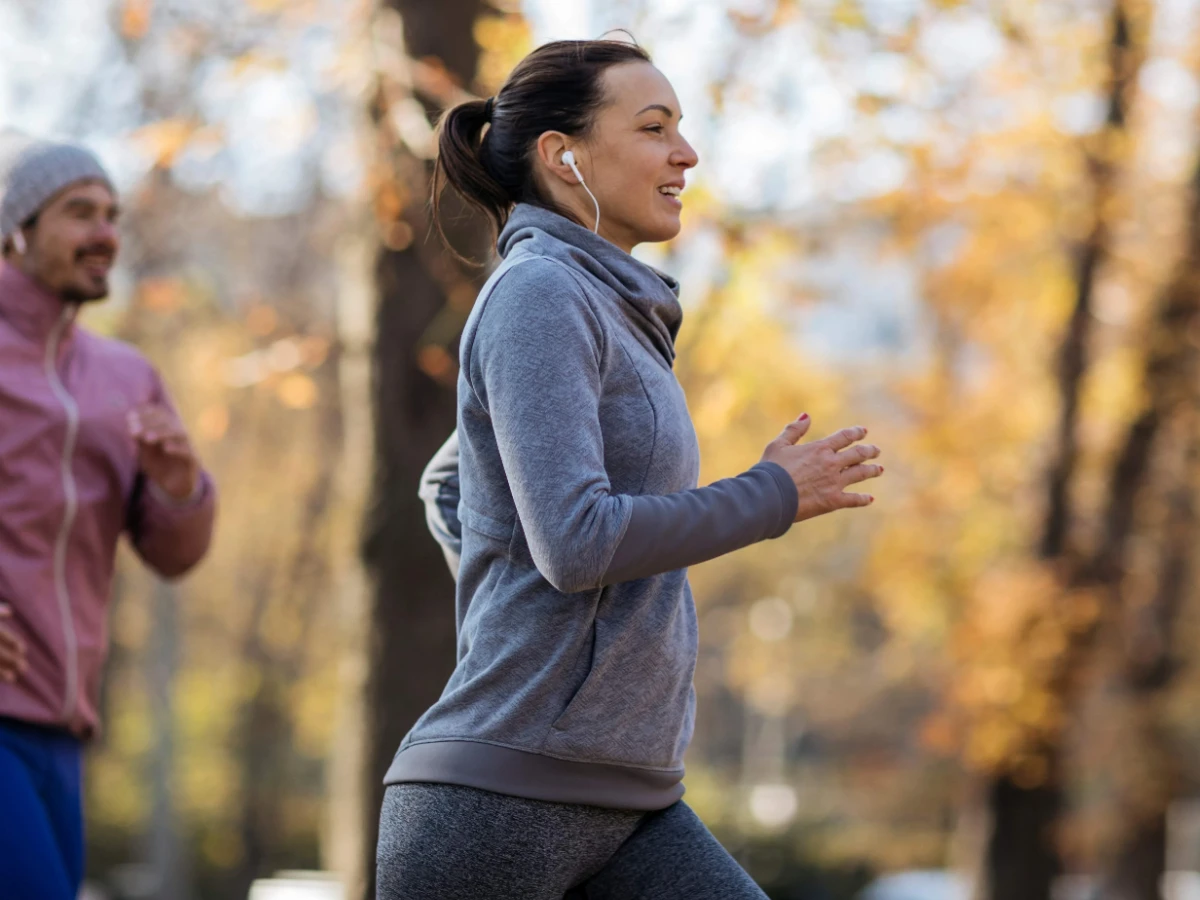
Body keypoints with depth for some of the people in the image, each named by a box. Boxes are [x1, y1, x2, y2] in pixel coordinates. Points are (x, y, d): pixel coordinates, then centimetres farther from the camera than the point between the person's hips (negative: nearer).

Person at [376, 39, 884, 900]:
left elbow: (448, 488, 33)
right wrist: (775, 497, -9)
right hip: (503, 788, -9)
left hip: (623, 800, 9)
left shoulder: (612, 311, 19)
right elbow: (576, 539, -20)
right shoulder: (538, 295, -9)